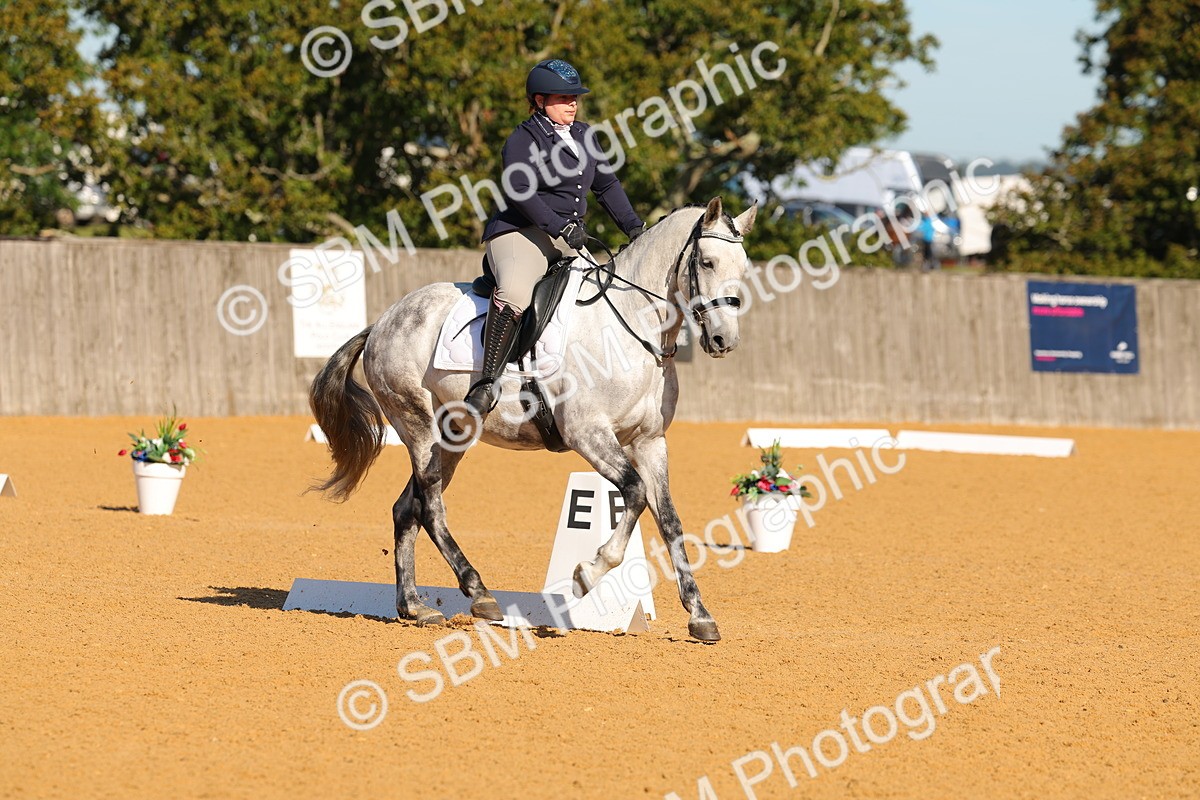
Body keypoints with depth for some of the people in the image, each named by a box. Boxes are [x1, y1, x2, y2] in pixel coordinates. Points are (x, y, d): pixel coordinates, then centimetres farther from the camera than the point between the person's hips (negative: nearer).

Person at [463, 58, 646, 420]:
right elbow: (519, 191, -19)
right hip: (522, 232, -8)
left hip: (571, 240, 9)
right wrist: (561, 226, -26)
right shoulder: (524, 139, -6)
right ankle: (487, 384, -39)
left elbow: (606, 185, 25)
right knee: (514, 292, -36)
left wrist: (634, 227, 15)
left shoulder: (582, 136, 18)